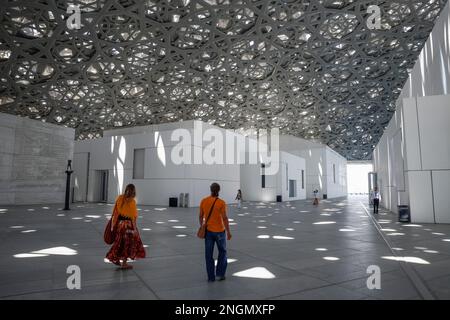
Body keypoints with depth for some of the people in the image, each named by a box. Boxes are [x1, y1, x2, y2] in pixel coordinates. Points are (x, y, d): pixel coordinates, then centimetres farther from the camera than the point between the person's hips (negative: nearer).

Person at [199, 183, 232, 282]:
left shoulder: (204, 201, -4)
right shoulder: (221, 203, -15)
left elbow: (201, 216, 4)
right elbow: (225, 218, -16)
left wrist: (201, 227, 19)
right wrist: (228, 232, -7)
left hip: (208, 231, 3)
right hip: (219, 231, -3)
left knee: (209, 254, 11)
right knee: (222, 251, 18)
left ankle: (211, 277, 18)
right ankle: (220, 273, 18)